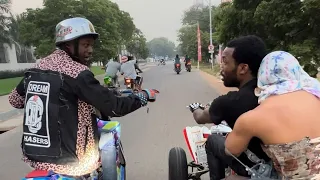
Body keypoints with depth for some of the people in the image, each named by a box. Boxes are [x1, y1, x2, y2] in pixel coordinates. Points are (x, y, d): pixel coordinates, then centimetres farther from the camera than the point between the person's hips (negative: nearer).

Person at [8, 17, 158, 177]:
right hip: (68, 162, -7)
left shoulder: (37, 67, 3)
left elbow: (15, 99, 15)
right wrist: (145, 95, -7)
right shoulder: (77, 73, -19)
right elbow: (114, 107, -21)